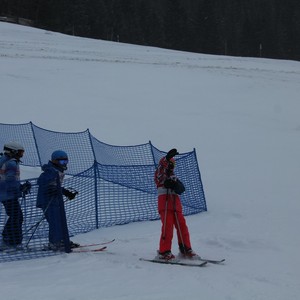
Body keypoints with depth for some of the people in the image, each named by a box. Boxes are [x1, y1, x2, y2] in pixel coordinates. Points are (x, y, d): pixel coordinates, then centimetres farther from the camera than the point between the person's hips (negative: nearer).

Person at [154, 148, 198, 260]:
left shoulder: (173, 177, 24)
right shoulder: (160, 175, 8)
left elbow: (181, 189, 6)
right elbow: (161, 167, -17)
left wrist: (174, 184, -15)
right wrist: (167, 158, -35)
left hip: (176, 203, 6)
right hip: (165, 201, -6)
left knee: (182, 225, 2)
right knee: (168, 226, -14)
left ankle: (185, 249, 10)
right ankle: (164, 251, -12)